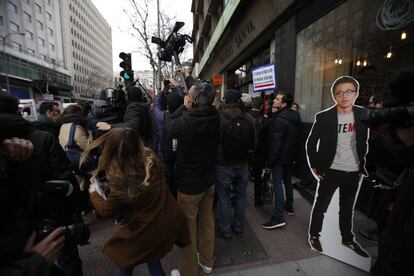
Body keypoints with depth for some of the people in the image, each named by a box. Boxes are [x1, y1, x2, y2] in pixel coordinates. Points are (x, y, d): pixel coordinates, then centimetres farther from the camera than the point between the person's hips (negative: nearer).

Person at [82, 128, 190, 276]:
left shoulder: (121, 179, -29)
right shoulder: (150, 157, -13)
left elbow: (105, 211, -10)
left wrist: (93, 193, 9)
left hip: (147, 228, -6)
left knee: (125, 262, 24)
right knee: (152, 257, 30)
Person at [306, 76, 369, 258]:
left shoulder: (363, 115, 0)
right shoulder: (323, 117, -10)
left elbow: (364, 143, 10)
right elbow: (311, 143, -4)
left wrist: (362, 167, 7)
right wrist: (314, 166, -5)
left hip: (354, 172, 4)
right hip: (331, 170, -3)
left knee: (347, 208, 19)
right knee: (321, 206, 8)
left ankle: (347, 239, 38)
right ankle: (314, 235, 27)